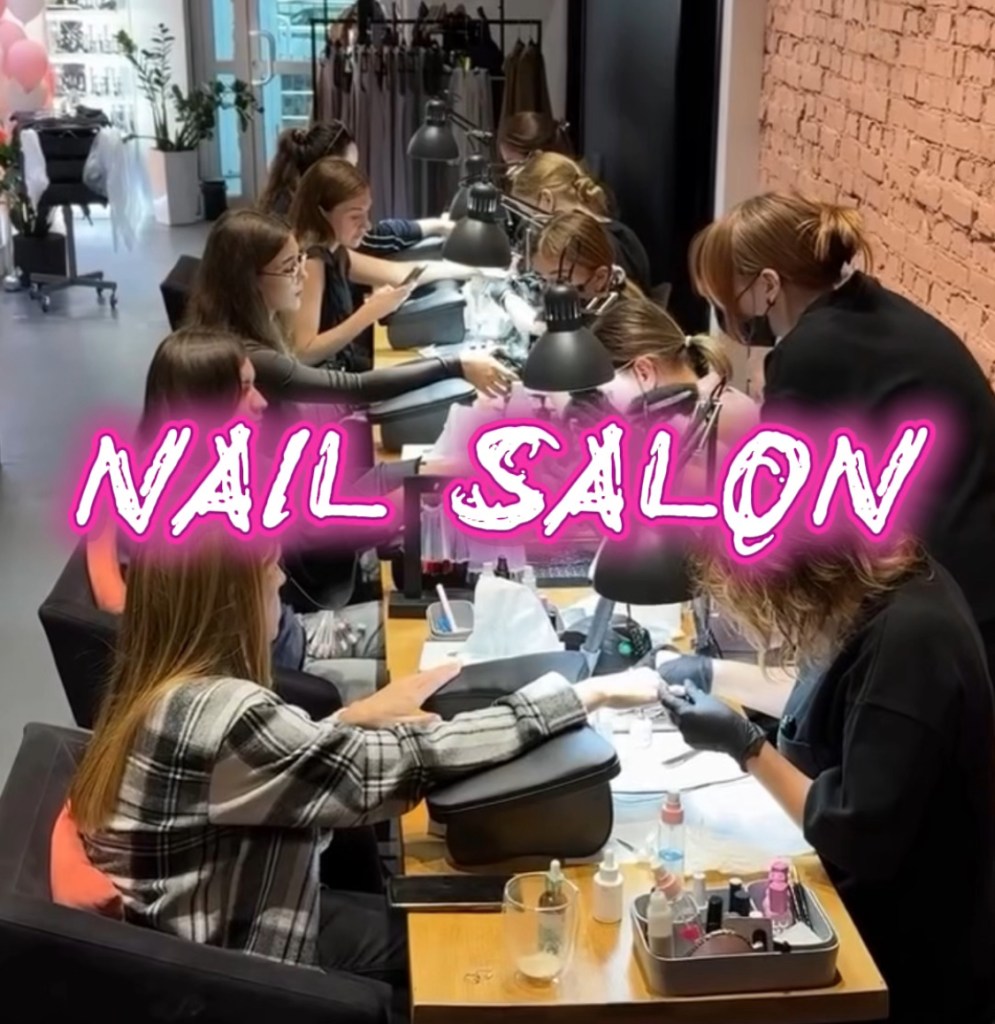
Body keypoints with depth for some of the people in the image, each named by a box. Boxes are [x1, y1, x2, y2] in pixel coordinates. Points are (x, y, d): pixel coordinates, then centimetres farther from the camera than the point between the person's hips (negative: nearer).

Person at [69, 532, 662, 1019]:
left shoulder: (161, 684, -4)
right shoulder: (218, 713, -32)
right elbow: (413, 762, -28)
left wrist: (357, 719, -4)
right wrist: (588, 695, -21)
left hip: (219, 940, 8)